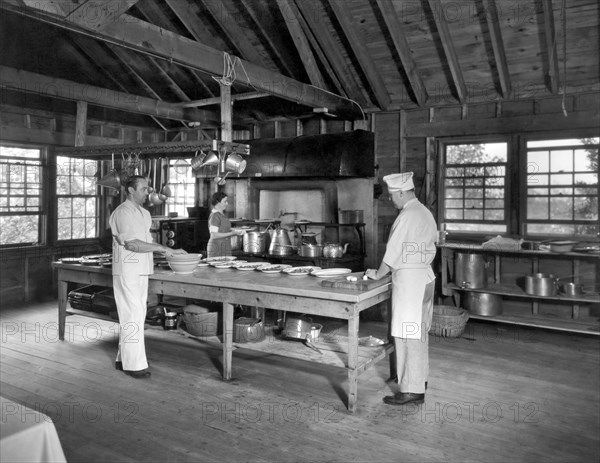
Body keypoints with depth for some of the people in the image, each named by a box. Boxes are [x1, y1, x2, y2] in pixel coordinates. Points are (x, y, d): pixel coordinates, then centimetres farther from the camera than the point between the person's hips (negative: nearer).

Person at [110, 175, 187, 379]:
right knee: (132, 316, -6)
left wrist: (170, 251, 8)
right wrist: (161, 248, -19)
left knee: (136, 315, 13)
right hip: (127, 271, -9)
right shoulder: (122, 212, -14)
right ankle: (133, 364, 2)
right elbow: (132, 244, -22)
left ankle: (124, 358, 25)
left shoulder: (144, 213, 15)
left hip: (141, 271, 9)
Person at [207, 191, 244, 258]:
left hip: (224, 249, 9)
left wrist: (236, 231, 3)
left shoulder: (221, 215, 15)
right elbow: (214, 235, -20)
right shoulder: (214, 216, -14)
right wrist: (232, 233, -18)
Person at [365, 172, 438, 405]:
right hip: (424, 275, 10)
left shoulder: (407, 217, -19)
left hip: (409, 279, -10)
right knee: (419, 332, 20)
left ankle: (412, 390, 2)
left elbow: (393, 253, -17)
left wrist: (377, 274, -2)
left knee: (408, 334, -4)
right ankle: (420, 377, 35)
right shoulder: (425, 213, 12)